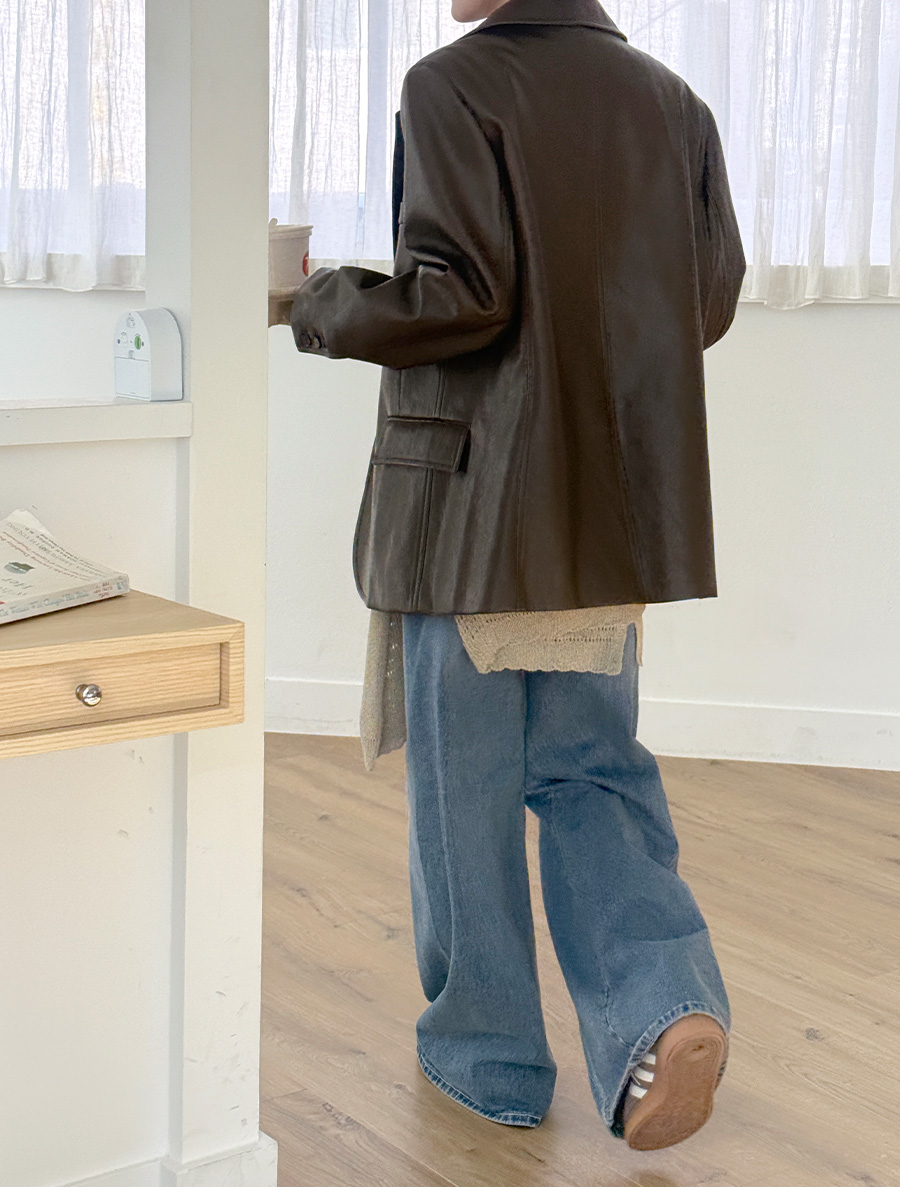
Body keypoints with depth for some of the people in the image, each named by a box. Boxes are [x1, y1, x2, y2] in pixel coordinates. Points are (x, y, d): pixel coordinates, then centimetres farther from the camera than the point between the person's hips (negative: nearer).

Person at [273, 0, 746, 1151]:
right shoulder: (669, 98, 8)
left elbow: (460, 293, -18)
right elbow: (711, 300, 10)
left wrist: (313, 306, -2)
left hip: (476, 502, -5)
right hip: (623, 508, 6)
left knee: (465, 784, 8)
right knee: (589, 768, 16)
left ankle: (490, 1051, 20)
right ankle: (665, 1006, -3)